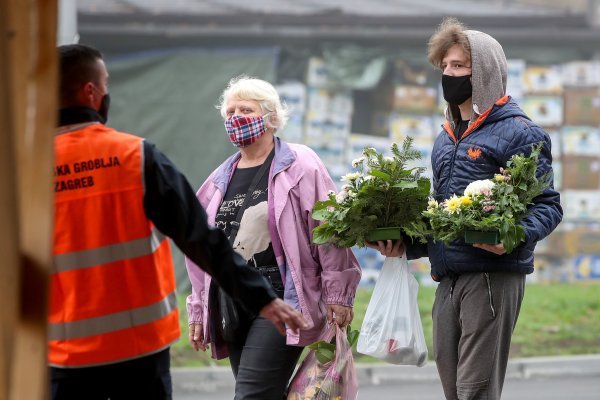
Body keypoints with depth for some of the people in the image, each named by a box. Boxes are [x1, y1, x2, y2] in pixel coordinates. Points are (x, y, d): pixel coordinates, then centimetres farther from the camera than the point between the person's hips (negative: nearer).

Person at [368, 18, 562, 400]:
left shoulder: (517, 132, -4)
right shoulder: (447, 138, 20)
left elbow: (548, 205, -9)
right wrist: (406, 246, 10)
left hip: (493, 277, -8)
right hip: (447, 279, 8)